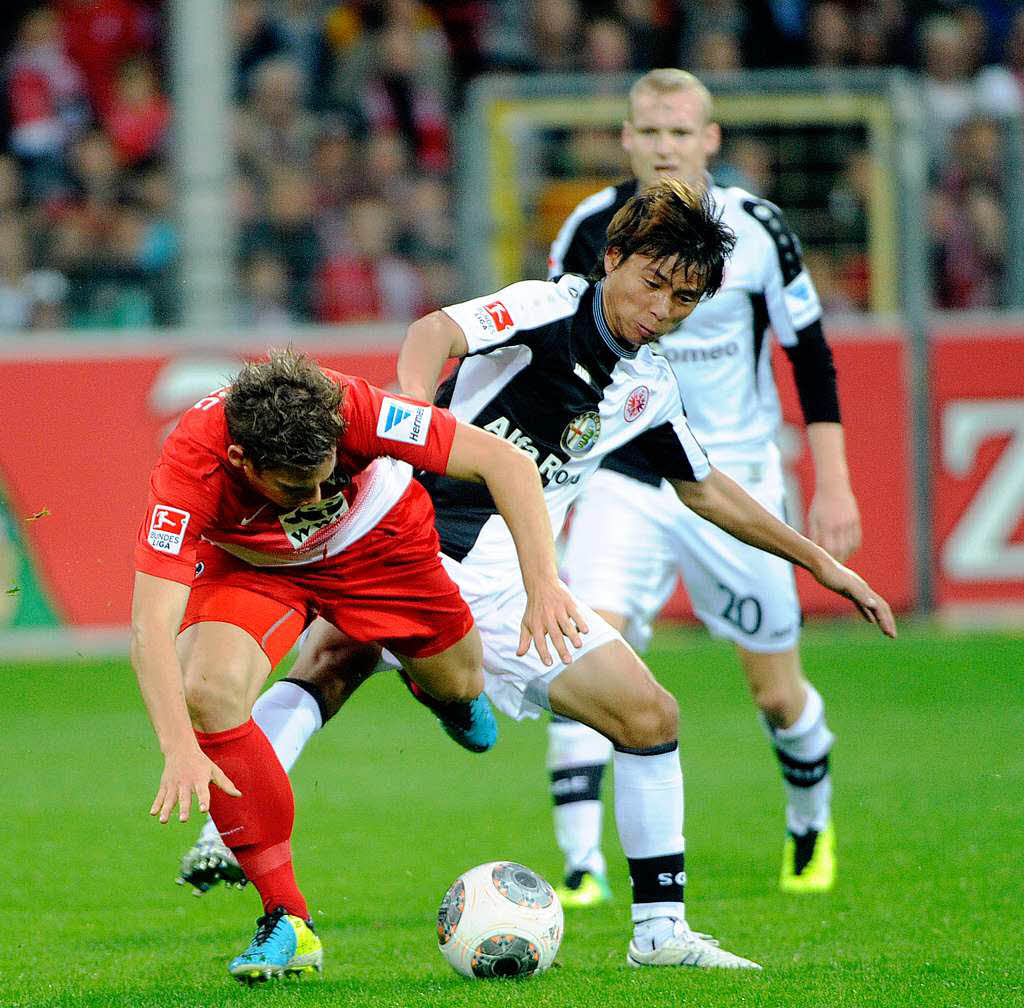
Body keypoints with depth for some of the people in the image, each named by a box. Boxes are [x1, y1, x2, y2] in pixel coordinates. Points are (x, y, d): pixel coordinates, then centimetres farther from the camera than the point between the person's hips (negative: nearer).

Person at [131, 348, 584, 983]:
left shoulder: (350, 409, -39)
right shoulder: (190, 468, -40)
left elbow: (507, 463, -33)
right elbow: (151, 627, -42)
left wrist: (544, 586, -42)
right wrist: (181, 750, -54)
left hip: (379, 539, 1)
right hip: (253, 566, -1)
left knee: (457, 687, 11)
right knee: (207, 692, -26)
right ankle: (287, 922, -15)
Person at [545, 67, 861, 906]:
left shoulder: (756, 229, -9)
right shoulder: (591, 230, -7)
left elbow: (812, 358, 0)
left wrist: (833, 485, -5)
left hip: (735, 481, 0)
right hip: (623, 476, 0)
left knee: (778, 695, 8)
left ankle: (812, 823, 40)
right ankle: (582, 866, -21)